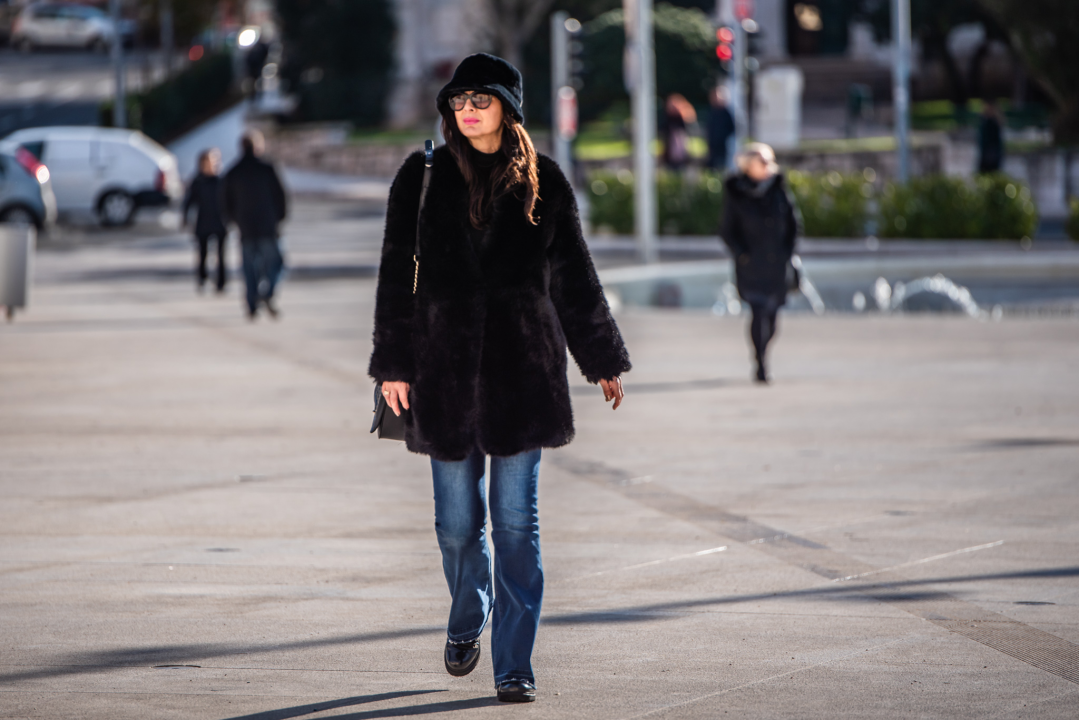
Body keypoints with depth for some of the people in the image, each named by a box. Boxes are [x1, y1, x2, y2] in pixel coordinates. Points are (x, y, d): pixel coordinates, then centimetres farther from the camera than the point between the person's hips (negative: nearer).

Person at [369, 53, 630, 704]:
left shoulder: (542, 181, 4)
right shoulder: (423, 178, 3)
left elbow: (574, 276, 10)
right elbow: (397, 273, 4)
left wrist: (603, 361, 12)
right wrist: (394, 363, -2)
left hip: (522, 368, -1)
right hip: (446, 366, 1)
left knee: (517, 519, -4)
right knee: (458, 518, 6)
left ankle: (515, 665, -1)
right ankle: (468, 618, 36)